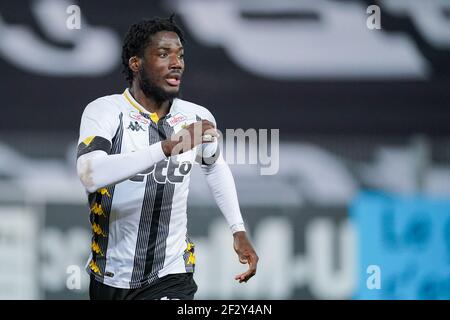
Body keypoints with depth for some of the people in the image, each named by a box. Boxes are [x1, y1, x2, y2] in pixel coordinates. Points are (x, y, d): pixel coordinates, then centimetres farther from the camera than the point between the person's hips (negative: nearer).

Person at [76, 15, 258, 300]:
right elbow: (91, 175, -32)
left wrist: (239, 231, 15)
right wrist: (169, 146, -39)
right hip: (109, 277, -1)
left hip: (171, 277, 2)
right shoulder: (105, 111, -13)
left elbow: (216, 168, 22)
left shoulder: (198, 117, 0)